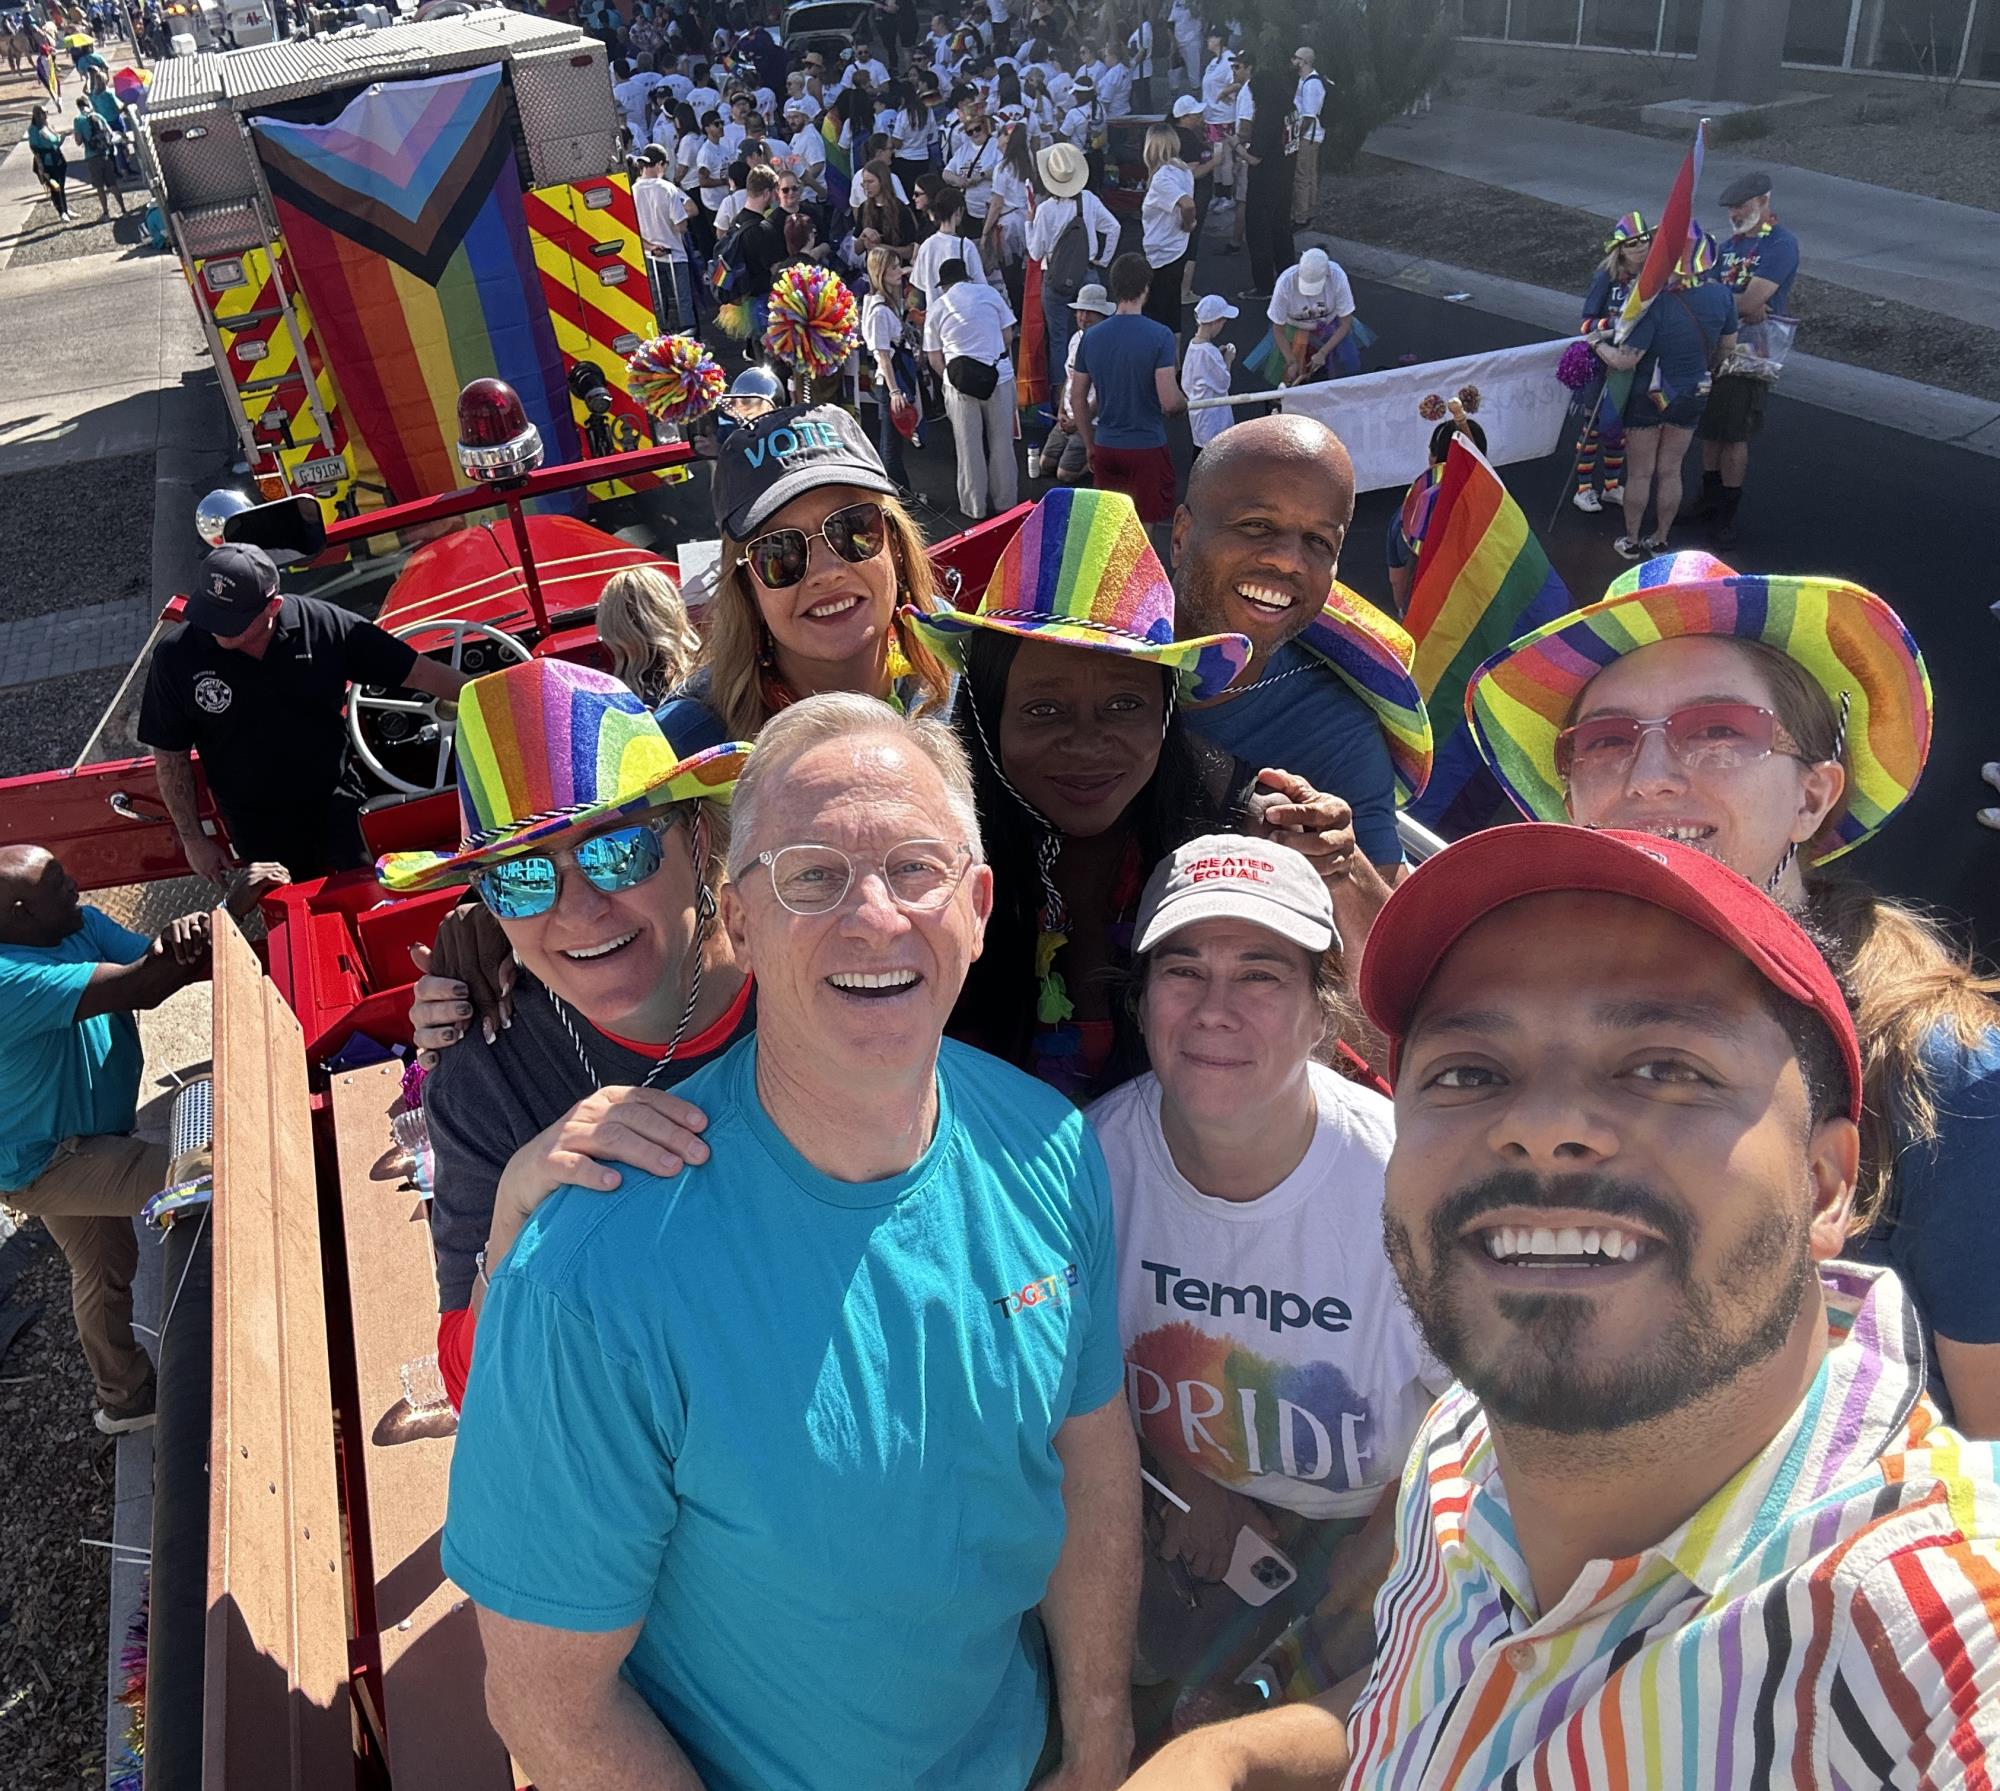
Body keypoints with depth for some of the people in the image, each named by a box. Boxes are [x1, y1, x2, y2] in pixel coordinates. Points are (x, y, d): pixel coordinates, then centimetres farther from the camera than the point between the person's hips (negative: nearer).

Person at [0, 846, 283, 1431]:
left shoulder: (82, 923, -6)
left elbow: (155, 967, -15)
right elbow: (135, 988, -42)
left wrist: (181, 939, -40)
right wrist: (231, 911, -42)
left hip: (90, 1138, 10)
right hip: (48, 1162, -10)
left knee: (107, 1271, 25)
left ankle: (124, 1397, 45)